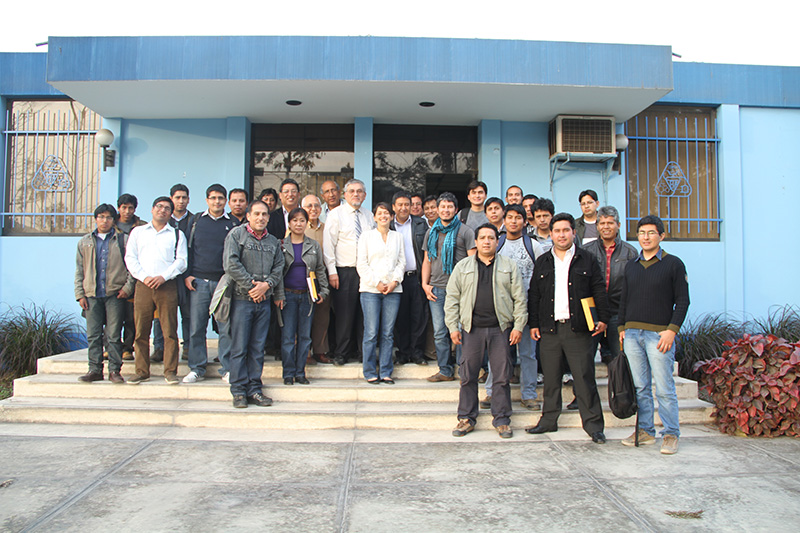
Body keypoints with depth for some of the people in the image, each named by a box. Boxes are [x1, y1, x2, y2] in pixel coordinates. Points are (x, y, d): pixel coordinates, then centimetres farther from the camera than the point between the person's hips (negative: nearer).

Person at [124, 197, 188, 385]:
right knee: (141, 332, 1)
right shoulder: (138, 232, 18)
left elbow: (181, 260, 4)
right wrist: (144, 277, -6)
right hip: (143, 285, 1)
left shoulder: (177, 234, 14)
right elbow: (130, 258, 9)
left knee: (170, 331, -4)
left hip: (167, 285, -1)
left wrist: (163, 277, -10)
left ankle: (170, 371, 2)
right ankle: (142, 371, 10)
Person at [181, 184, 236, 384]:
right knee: (196, 327, 2)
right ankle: (197, 369, 13)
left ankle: (227, 369, 7)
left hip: (224, 282, -1)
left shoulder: (232, 223, 8)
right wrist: (187, 275, 2)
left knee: (226, 327, -2)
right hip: (198, 281, 1)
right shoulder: (196, 221, 11)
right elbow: (187, 249, 12)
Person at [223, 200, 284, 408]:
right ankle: (239, 391, 6)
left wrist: (266, 284, -9)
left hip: (264, 300, 4)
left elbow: (278, 268, 9)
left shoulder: (273, 241, 15)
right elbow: (231, 264, -10)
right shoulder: (236, 234, 1)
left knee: (258, 348, 6)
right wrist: (251, 286, -11)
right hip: (242, 299, -4)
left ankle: (254, 390, 13)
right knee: (239, 347, -2)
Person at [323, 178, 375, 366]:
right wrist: (332, 272, -10)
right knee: (344, 313, -3)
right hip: (344, 272, -4)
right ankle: (340, 353, 9)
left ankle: (355, 349, 18)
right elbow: (328, 245, -3)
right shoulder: (336, 214, 0)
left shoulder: (369, 216, 12)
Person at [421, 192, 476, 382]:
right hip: (436, 288, 4)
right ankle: (445, 371, 12)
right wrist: (425, 284, 7)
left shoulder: (465, 232, 2)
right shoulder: (431, 233, 16)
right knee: (440, 332, 5)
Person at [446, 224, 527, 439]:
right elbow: (452, 298, 8)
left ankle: (502, 419, 16)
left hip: (500, 328, 0)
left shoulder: (509, 266, 8)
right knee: (468, 376, 3)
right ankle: (466, 418, 15)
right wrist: (453, 326, 0)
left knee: (502, 376, 3)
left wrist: (518, 326, 0)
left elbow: (519, 298, 6)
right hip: (472, 329, 0)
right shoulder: (462, 267, 9)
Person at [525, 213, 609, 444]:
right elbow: (533, 295, 12)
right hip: (549, 329, 2)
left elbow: (599, 291, 7)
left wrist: (603, 319, 0)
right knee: (551, 378, 8)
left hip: (577, 329, -2)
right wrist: (533, 324, 7)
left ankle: (593, 424, 8)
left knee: (584, 377, -1)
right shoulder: (542, 262, 12)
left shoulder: (587, 260, 7)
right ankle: (549, 420, 19)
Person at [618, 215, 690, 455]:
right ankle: (645, 431, 18)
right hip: (632, 334, 4)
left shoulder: (673, 264, 1)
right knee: (640, 388, 9)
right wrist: (622, 327, 11)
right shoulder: (630, 266, 14)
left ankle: (671, 435, 8)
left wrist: (672, 330, -12)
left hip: (659, 334, -4)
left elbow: (682, 300, -2)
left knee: (664, 389, -2)